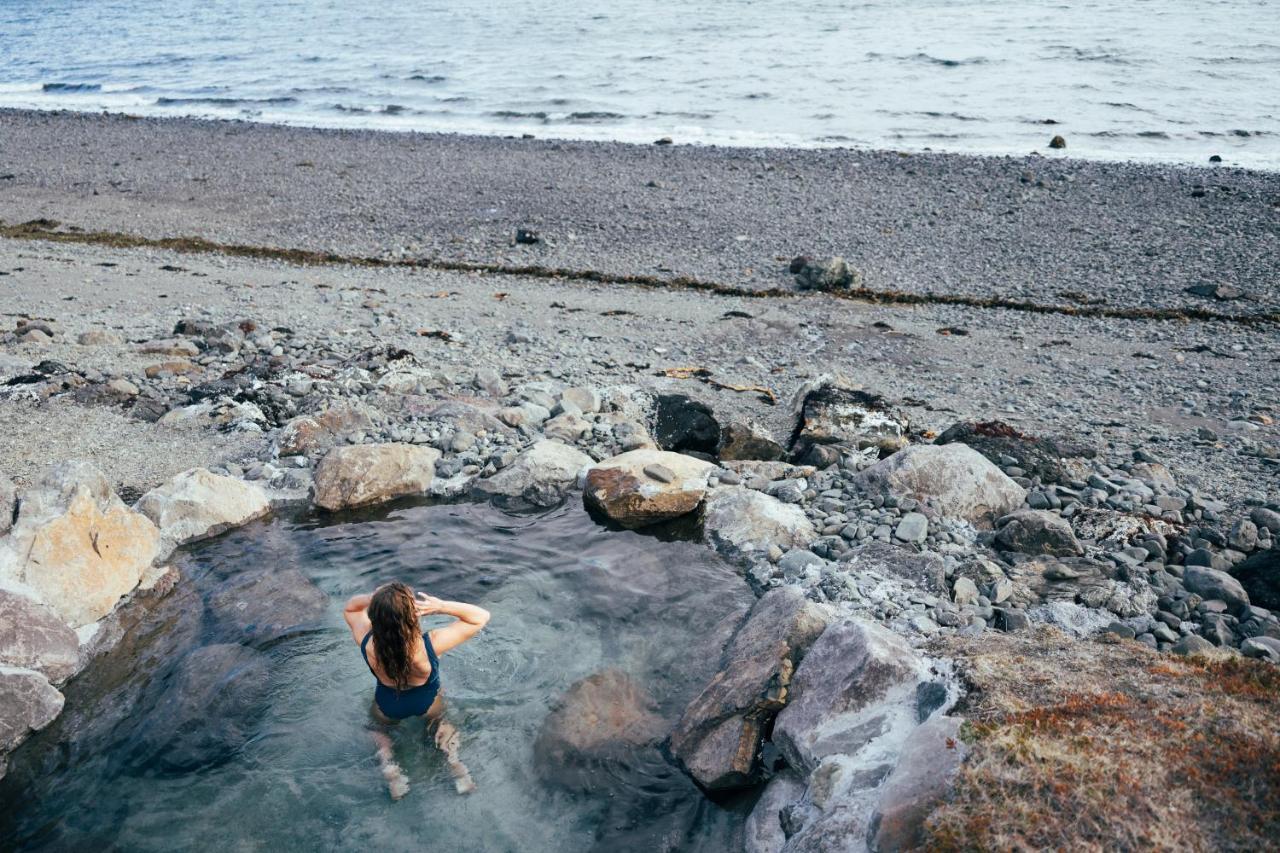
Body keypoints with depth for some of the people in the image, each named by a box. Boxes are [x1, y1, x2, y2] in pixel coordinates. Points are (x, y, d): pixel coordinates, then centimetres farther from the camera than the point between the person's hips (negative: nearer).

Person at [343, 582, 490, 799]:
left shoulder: (367, 643, -36)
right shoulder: (430, 645, -42)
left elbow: (349, 608, -12)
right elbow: (481, 616, -29)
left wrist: (371, 599, -33)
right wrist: (442, 606, -41)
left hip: (388, 709, 1)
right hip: (428, 704, -1)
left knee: (378, 726, 34)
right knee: (437, 719, 34)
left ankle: (388, 764, 7)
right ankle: (453, 759, 8)